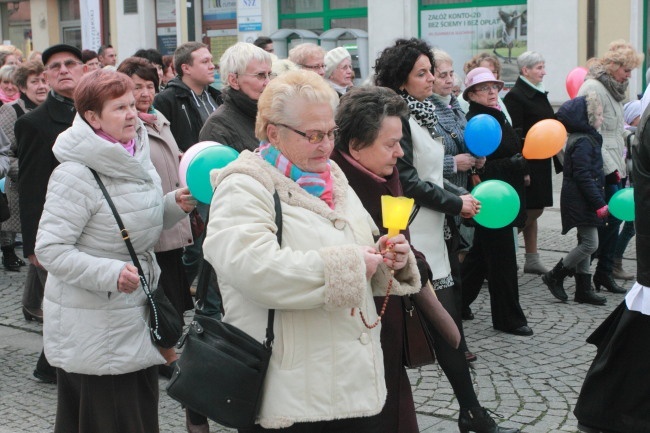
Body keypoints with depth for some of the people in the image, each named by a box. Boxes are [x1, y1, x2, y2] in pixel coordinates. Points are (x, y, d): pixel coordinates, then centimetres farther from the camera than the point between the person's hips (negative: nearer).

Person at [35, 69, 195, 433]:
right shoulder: (76, 174, -18)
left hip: (137, 314, 8)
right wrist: (110, 273, -30)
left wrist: (175, 206, 1)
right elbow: (50, 249, -20)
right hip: (93, 326, -8)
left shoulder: (138, 160, 7)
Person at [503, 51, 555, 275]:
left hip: (541, 162, 9)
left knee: (534, 211, 12)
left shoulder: (539, 94, 14)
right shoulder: (515, 96, -13)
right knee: (529, 212, -5)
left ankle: (532, 259, 19)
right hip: (526, 162, -9)